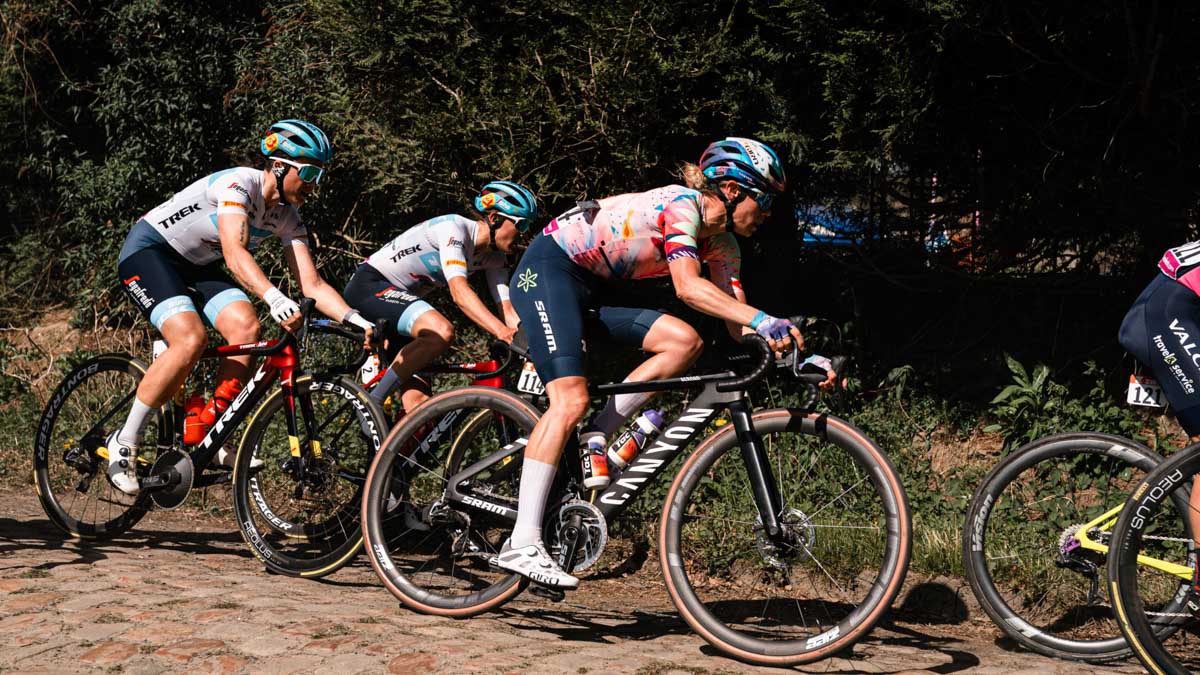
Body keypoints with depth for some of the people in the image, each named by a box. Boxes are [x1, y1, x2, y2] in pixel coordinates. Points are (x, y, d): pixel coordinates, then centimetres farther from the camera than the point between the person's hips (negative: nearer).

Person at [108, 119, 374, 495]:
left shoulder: (286, 217, -3)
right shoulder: (238, 184, -26)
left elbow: (312, 283, -8)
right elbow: (234, 253, -41)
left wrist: (356, 320, -24)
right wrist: (275, 299, -57)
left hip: (194, 265, 7)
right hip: (147, 252, -7)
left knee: (247, 327, -19)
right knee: (191, 339, -29)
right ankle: (124, 443, -16)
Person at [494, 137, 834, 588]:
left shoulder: (721, 242, 5)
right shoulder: (682, 205, -21)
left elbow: (737, 325, 0)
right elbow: (688, 287, -36)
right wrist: (764, 320, -44)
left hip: (589, 289, 9)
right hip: (548, 268, -9)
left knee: (684, 342, -10)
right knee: (570, 401, -22)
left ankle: (597, 438, -4)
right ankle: (521, 545, -25)